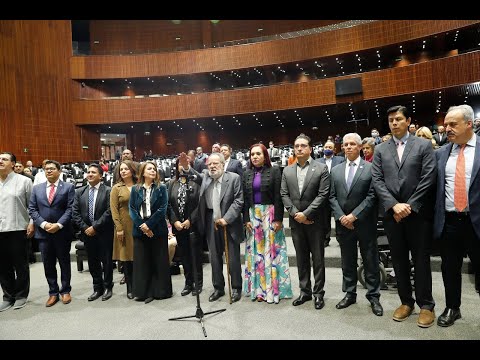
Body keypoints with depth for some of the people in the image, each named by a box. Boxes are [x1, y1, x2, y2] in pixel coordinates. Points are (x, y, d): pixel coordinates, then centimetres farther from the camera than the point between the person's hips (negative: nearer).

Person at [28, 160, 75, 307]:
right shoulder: (36, 188, 9)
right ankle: (53, 292, 23)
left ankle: (65, 291, 23)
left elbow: (70, 209, -8)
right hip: (43, 233, 3)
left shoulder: (68, 187, -1)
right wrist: (43, 224, -11)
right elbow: (32, 209, 4)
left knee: (64, 263, 9)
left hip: (62, 232, -3)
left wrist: (58, 225, -17)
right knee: (48, 265, 10)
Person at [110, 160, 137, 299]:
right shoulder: (116, 188, 2)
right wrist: (119, 228, -9)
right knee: (126, 257, 6)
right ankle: (130, 288, 18)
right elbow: (114, 209, -2)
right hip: (124, 226, -1)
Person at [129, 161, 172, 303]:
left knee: (159, 261, 5)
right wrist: (141, 225, -12)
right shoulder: (135, 189, 8)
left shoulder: (161, 188, 3)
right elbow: (132, 209, 1)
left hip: (158, 229, -1)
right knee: (141, 262, 5)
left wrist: (148, 224, -14)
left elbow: (162, 209, -6)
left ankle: (160, 290, 17)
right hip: (140, 230, 2)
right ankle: (143, 292, 16)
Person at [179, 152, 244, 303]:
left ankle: (236, 288, 25)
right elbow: (197, 176, -16)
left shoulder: (234, 178, -7)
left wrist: (226, 218, -16)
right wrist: (186, 168, -35)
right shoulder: (205, 176, 4)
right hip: (211, 222, 3)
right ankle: (218, 288, 29)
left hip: (229, 223, -3)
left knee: (233, 258, 7)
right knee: (214, 258, 13)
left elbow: (238, 201, -11)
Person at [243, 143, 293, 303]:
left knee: (271, 250, 2)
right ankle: (258, 289, 18)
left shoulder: (274, 171, -3)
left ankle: (273, 288, 13)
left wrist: (278, 218, -12)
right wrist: (246, 219, -1)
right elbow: (245, 198, 6)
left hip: (270, 214, -3)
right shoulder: (247, 174, 8)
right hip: (253, 215, 4)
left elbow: (278, 196, -7)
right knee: (256, 251, 7)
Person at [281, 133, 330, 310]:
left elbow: (323, 195, -10)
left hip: (315, 222, -3)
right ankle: (304, 291, 26)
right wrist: (295, 213, -9)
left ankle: (318, 293, 22)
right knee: (301, 259, 13)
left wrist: (305, 214, -15)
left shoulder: (321, 168, -4)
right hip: (296, 222, 4)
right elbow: (284, 195, 4)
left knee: (318, 258, 8)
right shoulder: (287, 170, 8)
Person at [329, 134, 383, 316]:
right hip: (343, 224, 3)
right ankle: (350, 294, 27)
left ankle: (373, 296, 22)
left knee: (371, 262, 7)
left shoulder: (371, 168, -3)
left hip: (365, 223, -3)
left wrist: (354, 215, -14)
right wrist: (341, 217, -8)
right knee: (347, 262, 13)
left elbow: (372, 196, -10)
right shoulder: (335, 170, 9)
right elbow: (332, 197, 5)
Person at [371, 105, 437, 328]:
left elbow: (428, 178, -6)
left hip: (418, 213, -2)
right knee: (399, 260, 11)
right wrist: (394, 205, -11)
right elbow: (377, 180, 1)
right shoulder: (380, 150, 9)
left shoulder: (424, 145, 3)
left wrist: (410, 206, -12)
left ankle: (426, 305, 22)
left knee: (421, 260, 7)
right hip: (392, 213, 3)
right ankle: (406, 301, 25)